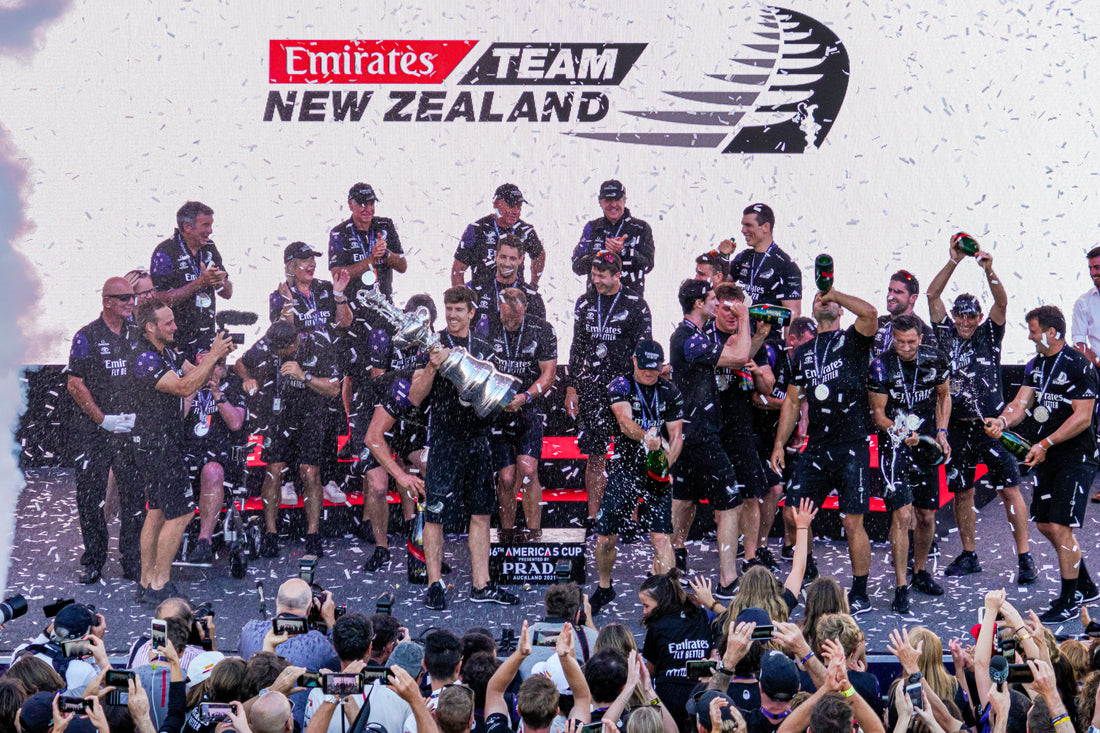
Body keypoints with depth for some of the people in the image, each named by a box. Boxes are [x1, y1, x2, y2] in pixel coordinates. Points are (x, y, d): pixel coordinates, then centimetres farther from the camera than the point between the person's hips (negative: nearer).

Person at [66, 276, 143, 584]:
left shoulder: (137, 335, 9)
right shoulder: (87, 337, -3)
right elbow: (75, 384, -6)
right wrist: (103, 418, -10)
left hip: (132, 429, 3)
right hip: (95, 431, -3)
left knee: (135, 495, 2)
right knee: (90, 495, 1)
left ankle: (133, 560, 11)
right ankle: (93, 561, 11)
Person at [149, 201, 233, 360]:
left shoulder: (210, 249, 10)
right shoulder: (165, 252, -10)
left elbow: (228, 293, 13)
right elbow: (162, 299, -19)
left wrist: (219, 282, -11)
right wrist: (200, 282, -21)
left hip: (207, 337, 6)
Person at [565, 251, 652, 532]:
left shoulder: (635, 305, 0)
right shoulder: (585, 303, 12)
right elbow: (577, 348, 16)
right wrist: (571, 388, 10)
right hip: (591, 389, 3)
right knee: (595, 456, 2)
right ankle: (593, 517, 7)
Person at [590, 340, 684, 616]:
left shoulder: (670, 393, 3)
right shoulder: (620, 386, -3)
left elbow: (676, 435, 2)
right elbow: (625, 421, -21)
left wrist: (667, 463, -18)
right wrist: (645, 437, -42)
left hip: (657, 472, 0)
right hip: (624, 468, 0)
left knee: (660, 537, -14)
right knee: (605, 538, 2)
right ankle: (604, 588, 27)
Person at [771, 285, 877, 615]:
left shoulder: (853, 340, 3)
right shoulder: (802, 353, 18)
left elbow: (869, 313, -20)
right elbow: (792, 402, 20)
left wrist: (835, 293, -8)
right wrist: (779, 443, 13)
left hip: (851, 446, -5)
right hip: (816, 448, 5)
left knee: (852, 522, -5)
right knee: (792, 515, 2)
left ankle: (860, 594, 5)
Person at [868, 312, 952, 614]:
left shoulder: (934, 361, -4)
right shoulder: (882, 366, -13)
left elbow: (944, 396, 15)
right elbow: (878, 414, -7)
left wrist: (941, 433, 4)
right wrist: (902, 433, -24)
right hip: (895, 447, -4)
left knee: (926, 516, 11)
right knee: (902, 515, -14)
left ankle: (920, 571, 33)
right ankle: (901, 587, -8)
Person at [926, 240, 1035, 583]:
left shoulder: (989, 335, 3)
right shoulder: (946, 334, 9)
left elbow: (1002, 301, -11)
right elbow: (932, 295, 2)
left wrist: (989, 270, -26)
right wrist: (953, 262, -8)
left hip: (991, 425, -3)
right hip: (958, 427, 3)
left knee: (1009, 490, -6)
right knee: (962, 492, 9)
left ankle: (1025, 558, -5)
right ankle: (969, 555, 20)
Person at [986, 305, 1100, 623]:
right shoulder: (1036, 365, 11)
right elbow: (1022, 402, 5)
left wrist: (1045, 444, -21)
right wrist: (1002, 421, -17)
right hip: (1048, 455, 9)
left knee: (1060, 528, -12)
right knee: (1045, 524, 13)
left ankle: (1069, 602, -1)